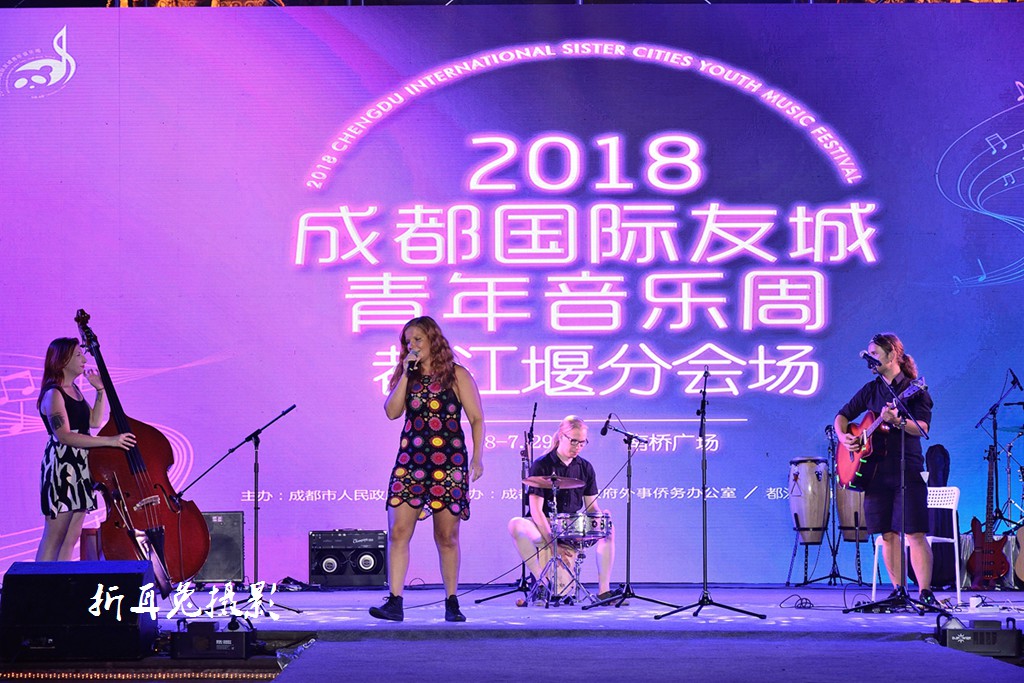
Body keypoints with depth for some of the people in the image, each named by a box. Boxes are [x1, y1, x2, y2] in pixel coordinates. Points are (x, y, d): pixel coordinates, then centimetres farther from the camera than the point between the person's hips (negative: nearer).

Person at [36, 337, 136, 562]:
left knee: (71, 538, 8)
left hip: (80, 467, 9)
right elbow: (64, 436, -22)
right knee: (53, 539, -8)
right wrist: (109, 441, -27)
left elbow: (94, 421, 18)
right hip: (61, 466, -9)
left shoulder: (73, 390, 15)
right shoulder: (53, 394, -13)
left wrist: (100, 390, 10)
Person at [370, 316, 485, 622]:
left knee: (446, 536, 3)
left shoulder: (456, 375, 3)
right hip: (409, 461, 3)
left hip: (449, 463, -3)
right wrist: (406, 373, -5)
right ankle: (394, 603, -7)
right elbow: (392, 411, -2)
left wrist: (477, 458, -4)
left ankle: (452, 603, 14)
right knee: (398, 531, -8)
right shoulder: (406, 375, 13)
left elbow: (477, 419, 2)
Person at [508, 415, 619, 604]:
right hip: (544, 528, -4)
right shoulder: (541, 466, -7)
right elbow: (536, 509, -13)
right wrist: (552, 542, -23)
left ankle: (604, 589, -19)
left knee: (607, 529, -21)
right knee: (516, 525, -34)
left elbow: (591, 505, 11)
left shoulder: (585, 468, 8)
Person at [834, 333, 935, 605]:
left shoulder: (914, 389, -1)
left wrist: (897, 421, -31)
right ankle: (899, 590, 13)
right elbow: (843, 416, 20)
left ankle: (926, 593, -8)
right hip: (877, 470, 5)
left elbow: (922, 427, -13)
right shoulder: (870, 390, 15)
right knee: (888, 534, 6)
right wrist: (843, 435, 0)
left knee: (915, 534, -10)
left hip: (908, 470, -5)